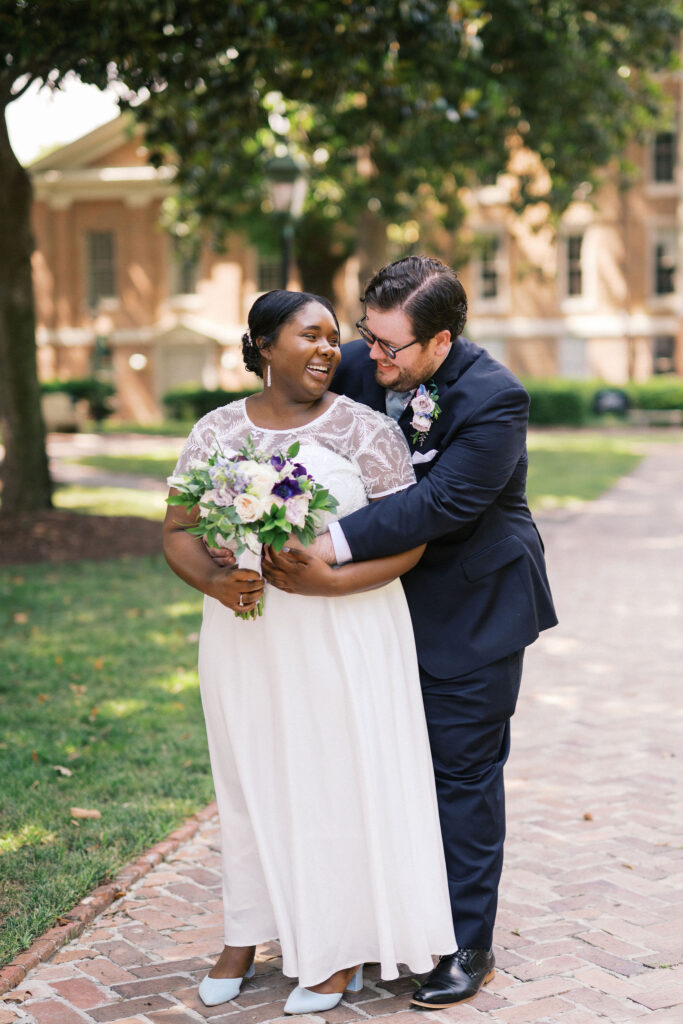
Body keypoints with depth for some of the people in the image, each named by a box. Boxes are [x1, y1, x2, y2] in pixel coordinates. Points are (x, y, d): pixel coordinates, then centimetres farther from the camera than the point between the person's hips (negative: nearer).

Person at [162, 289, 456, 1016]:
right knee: (250, 778, 12)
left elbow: (408, 539, -8)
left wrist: (329, 580, -22)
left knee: (341, 779, 3)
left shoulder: (366, 430, -4)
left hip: (345, 636, -2)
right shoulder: (216, 432, 4)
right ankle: (244, 935, 28)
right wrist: (213, 581, -17)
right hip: (245, 637, 3)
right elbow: (177, 532, 4)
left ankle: (343, 948, 19)